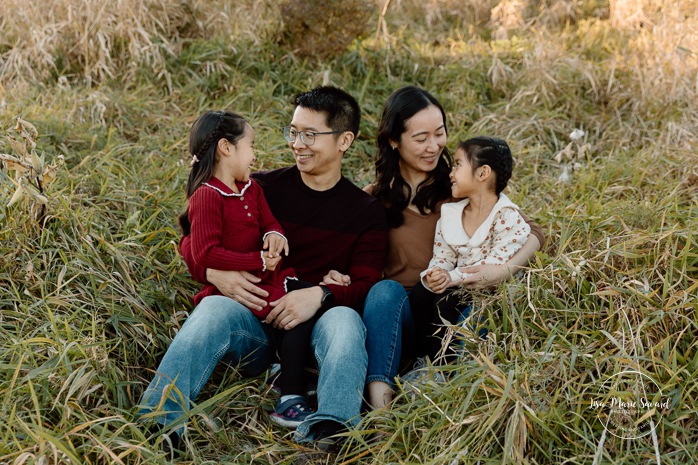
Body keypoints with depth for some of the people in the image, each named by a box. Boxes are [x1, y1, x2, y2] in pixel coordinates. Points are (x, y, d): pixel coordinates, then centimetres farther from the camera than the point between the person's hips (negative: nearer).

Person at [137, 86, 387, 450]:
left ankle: (328, 432, -56)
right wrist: (215, 274, -16)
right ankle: (155, 426, -49)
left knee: (344, 319, -33)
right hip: (254, 325, 0)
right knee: (216, 308, -32)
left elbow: (365, 284, 0)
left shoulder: (367, 213, 10)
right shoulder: (262, 188, 10)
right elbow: (192, 239, 8)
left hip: (314, 326, 0)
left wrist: (320, 295, -22)